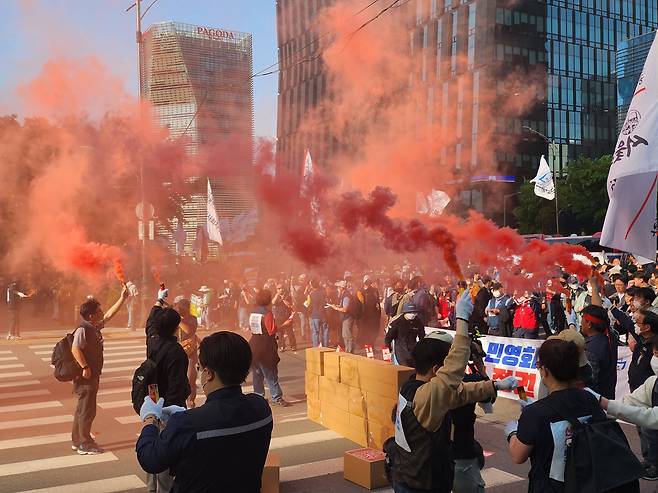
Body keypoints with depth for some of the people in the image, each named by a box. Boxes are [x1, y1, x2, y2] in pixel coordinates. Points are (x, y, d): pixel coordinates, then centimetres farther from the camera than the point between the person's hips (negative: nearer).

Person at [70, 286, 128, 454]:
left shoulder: (95, 327, 9)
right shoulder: (83, 330, -18)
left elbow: (109, 315, 19)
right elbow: (75, 349, -29)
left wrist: (122, 298, 17)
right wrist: (85, 368, -27)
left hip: (93, 375, 10)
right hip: (86, 377, -10)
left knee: (83, 409, 17)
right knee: (87, 410, -2)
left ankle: (78, 441, 27)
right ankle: (85, 444, 6)